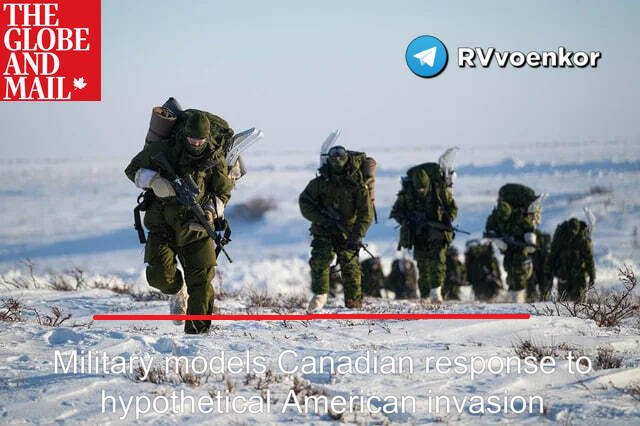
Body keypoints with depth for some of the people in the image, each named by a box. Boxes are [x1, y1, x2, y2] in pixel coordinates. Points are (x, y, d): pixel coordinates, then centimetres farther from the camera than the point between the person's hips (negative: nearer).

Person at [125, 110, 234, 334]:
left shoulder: (215, 158, -4)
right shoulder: (163, 150, -8)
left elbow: (223, 192, 7)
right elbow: (133, 169, 3)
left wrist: (210, 212, -13)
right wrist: (154, 181, -18)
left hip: (196, 229, 1)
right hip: (163, 226, -1)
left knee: (201, 280, -6)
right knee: (159, 276, -15)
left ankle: (197, 329, 7)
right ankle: (178, 291, 20)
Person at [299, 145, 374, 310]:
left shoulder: (357, 185, -9)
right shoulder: (320, 183, -5)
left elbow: (366, 213, -9)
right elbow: (304, 202, 1)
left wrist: (356, 236, -20)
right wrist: (322, 219, -12)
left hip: (347, 232, -1)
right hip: (323, 231, 1)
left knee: (350, 266, -4)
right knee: (319, 261, -17)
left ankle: (354, 304, 4)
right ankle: (320, 295, -3)